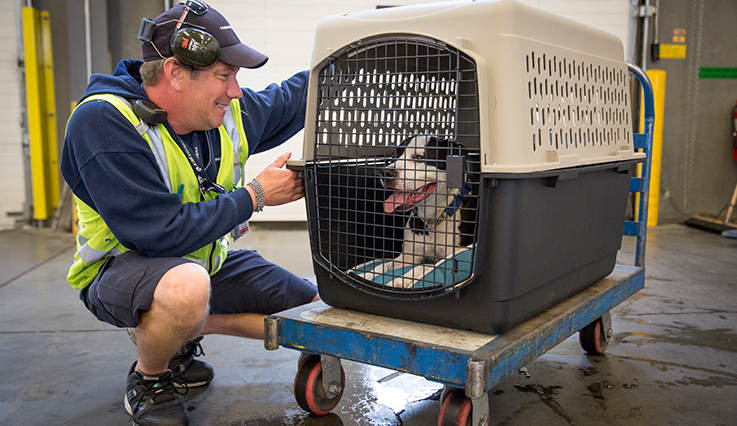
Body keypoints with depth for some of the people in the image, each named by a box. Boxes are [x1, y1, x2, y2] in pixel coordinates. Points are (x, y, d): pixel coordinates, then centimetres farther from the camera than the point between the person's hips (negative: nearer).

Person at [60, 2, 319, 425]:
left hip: (208, 261, 7)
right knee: (188, 285, -43)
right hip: (120, 267, -6)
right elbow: (160, 235, -32)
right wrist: (255, 195, -24)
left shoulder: (230, 113, -8)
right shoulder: (102, 121, -26)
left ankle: (186, 331, 13)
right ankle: (147, 379, -8)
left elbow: (298, 95, 12)